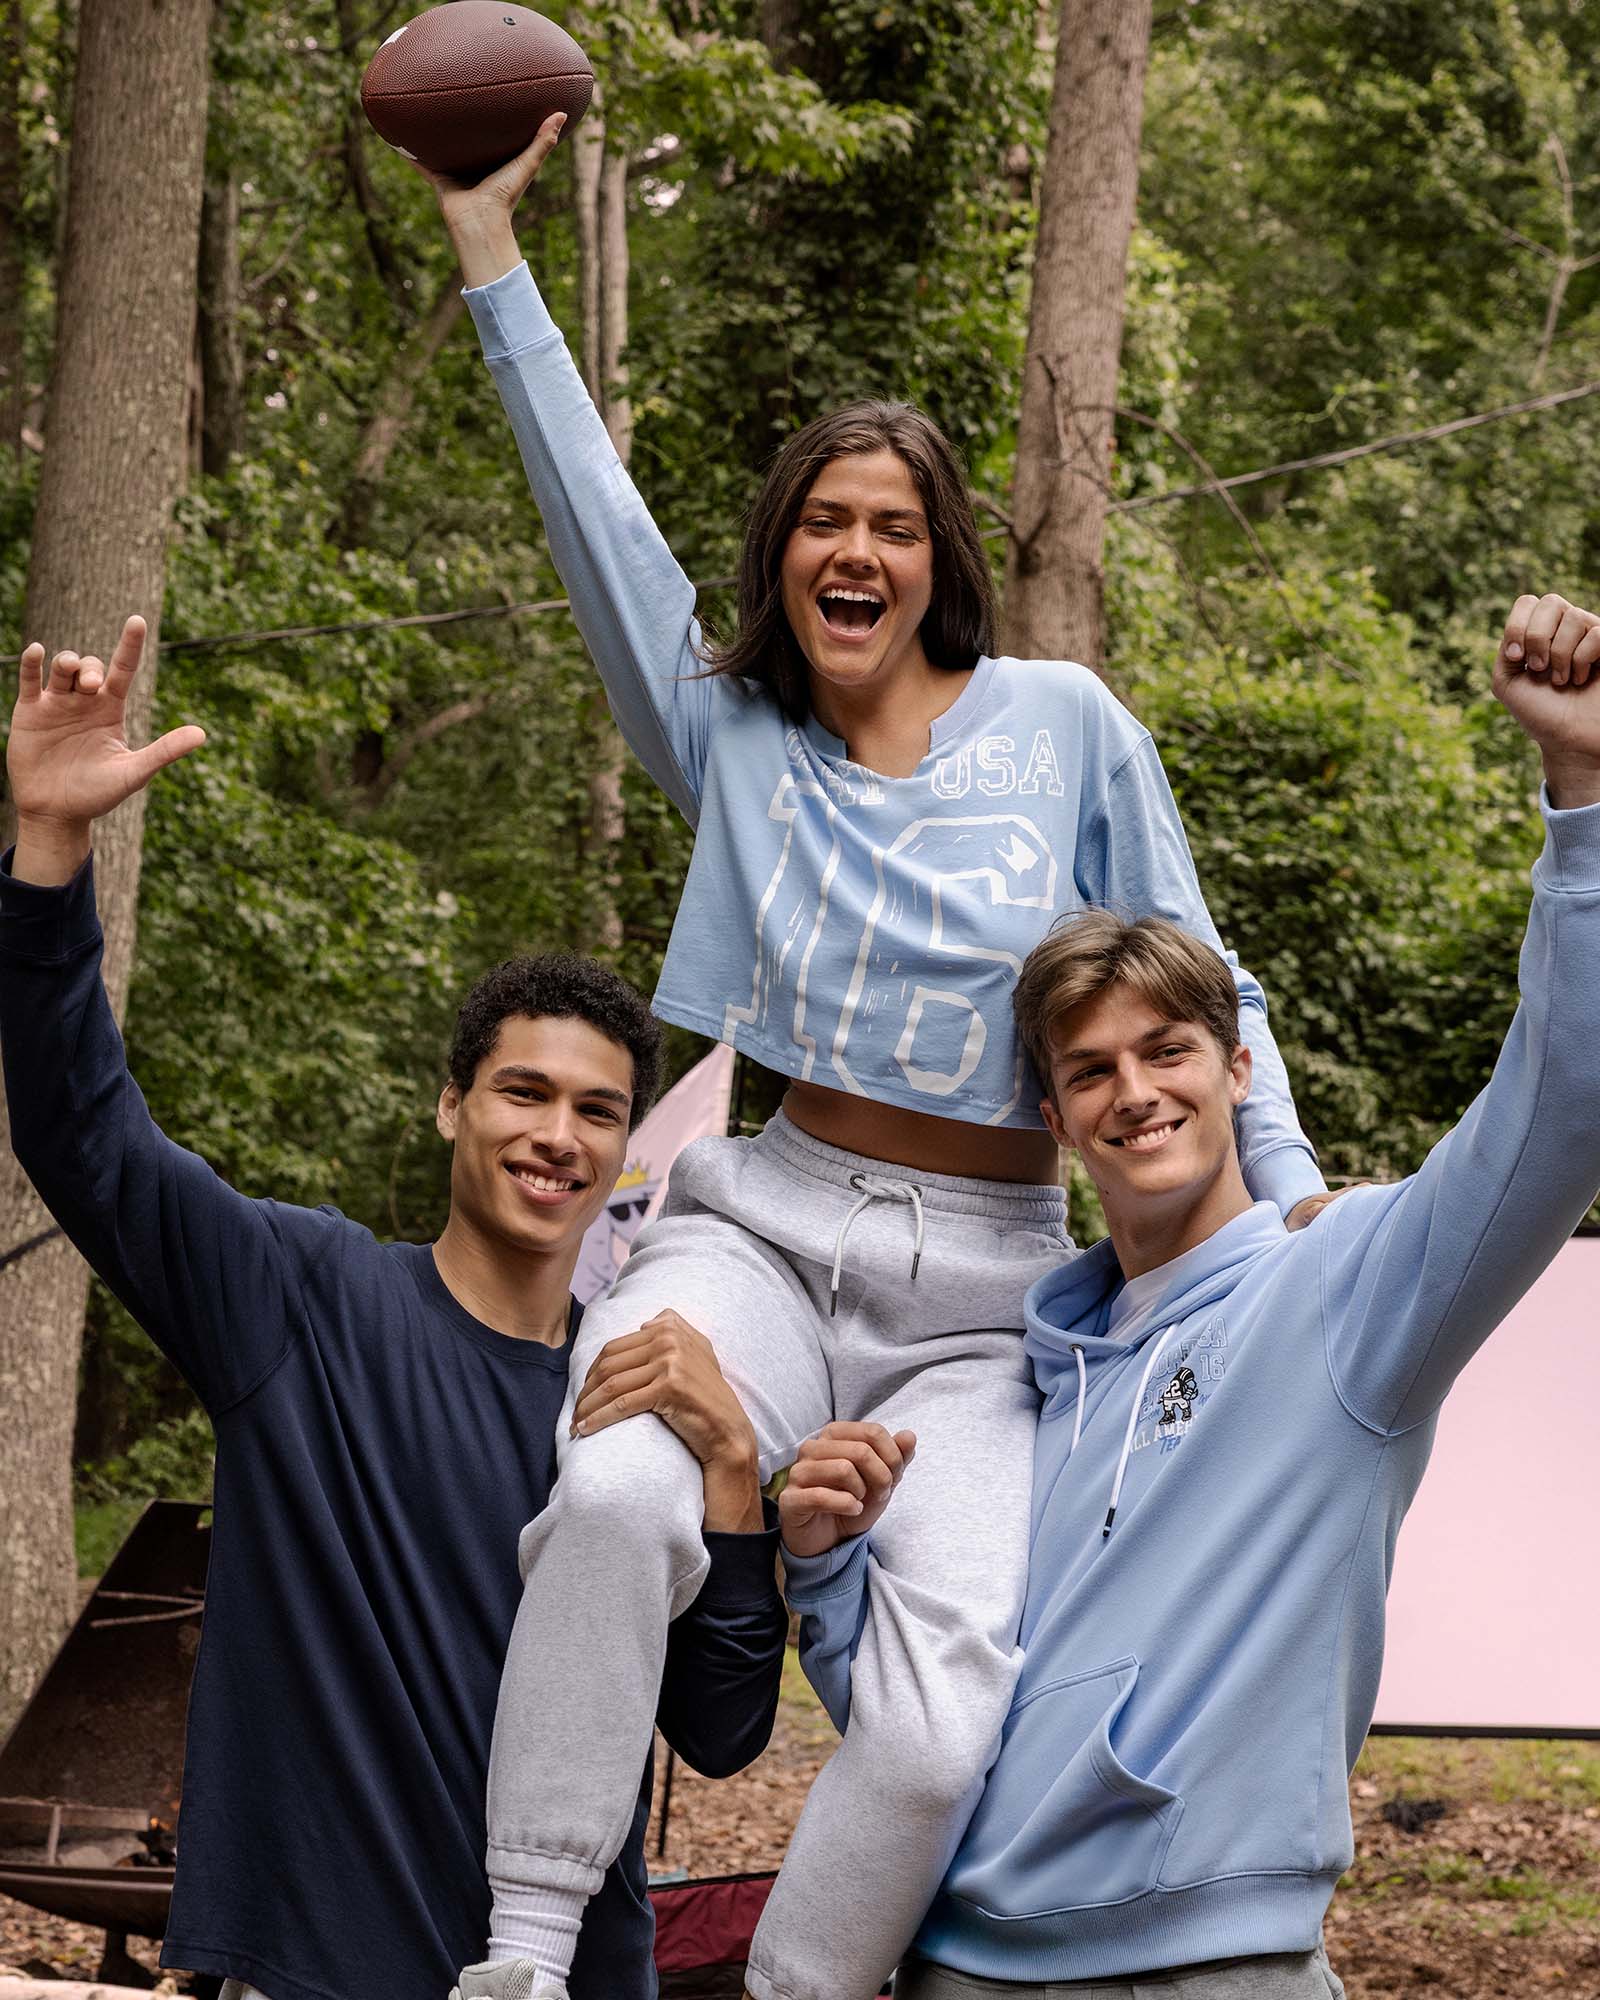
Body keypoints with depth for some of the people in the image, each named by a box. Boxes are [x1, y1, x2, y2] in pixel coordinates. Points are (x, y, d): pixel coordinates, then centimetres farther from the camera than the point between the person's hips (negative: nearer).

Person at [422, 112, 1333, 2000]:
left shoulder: (1062, 722, 7)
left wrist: (1297, 1202, 1)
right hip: (770, 1224, 1)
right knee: (617, 1493, -34)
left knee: (941, 1716, -26)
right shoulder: (734, 733, 12)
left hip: (982, 1290, -1)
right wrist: (490, 249, 7)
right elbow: (593, 508, 8)